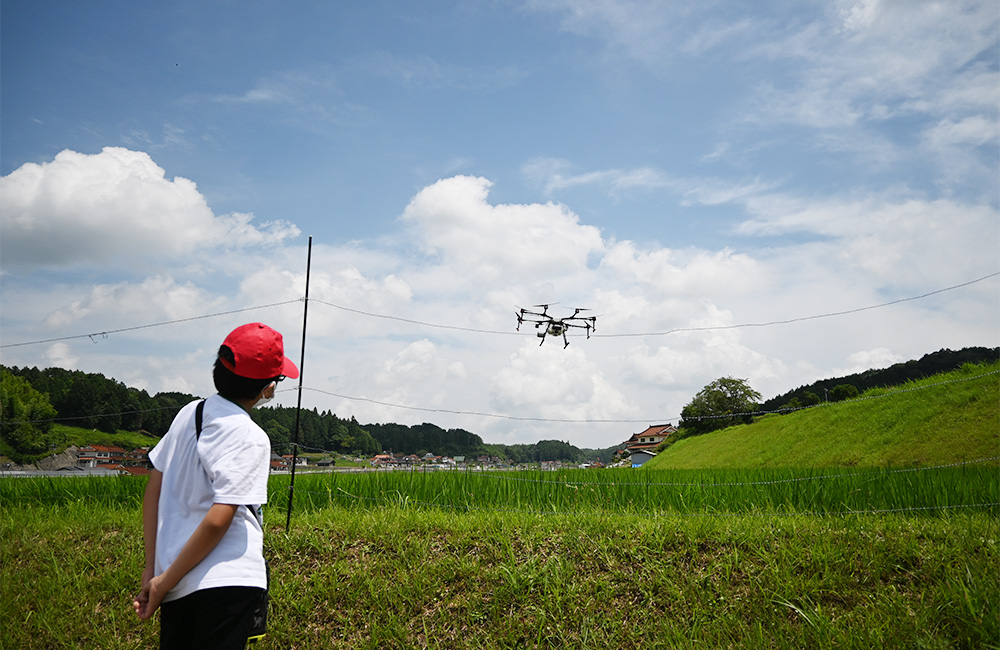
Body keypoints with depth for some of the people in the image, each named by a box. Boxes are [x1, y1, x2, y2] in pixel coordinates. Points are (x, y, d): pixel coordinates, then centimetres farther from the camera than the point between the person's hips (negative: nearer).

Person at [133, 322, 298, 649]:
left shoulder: (189, 413, 8)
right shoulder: (250, 437, -14)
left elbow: (153, 491, 11)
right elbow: (217, 519, -20)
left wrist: (152, 566, 13)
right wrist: (164, 582, -9)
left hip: (176, 584, 7)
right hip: (227, 582, -7)